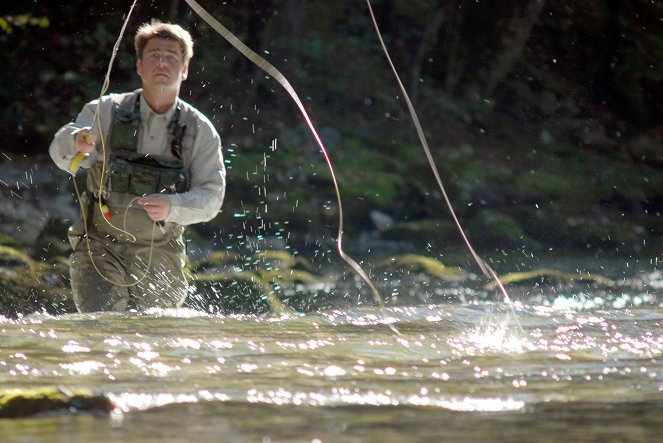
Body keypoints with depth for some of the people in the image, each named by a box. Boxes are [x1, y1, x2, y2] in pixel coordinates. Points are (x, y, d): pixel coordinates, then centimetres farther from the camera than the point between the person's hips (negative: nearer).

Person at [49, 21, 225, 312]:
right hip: (101, 247, -2)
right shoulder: (106, 111, 1)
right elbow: (62, 155, -11)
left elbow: (211, 196, -2)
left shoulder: (200, 130, 4)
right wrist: (77, 142, -35)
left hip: (159, 257, 2)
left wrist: (171, 206, -22)